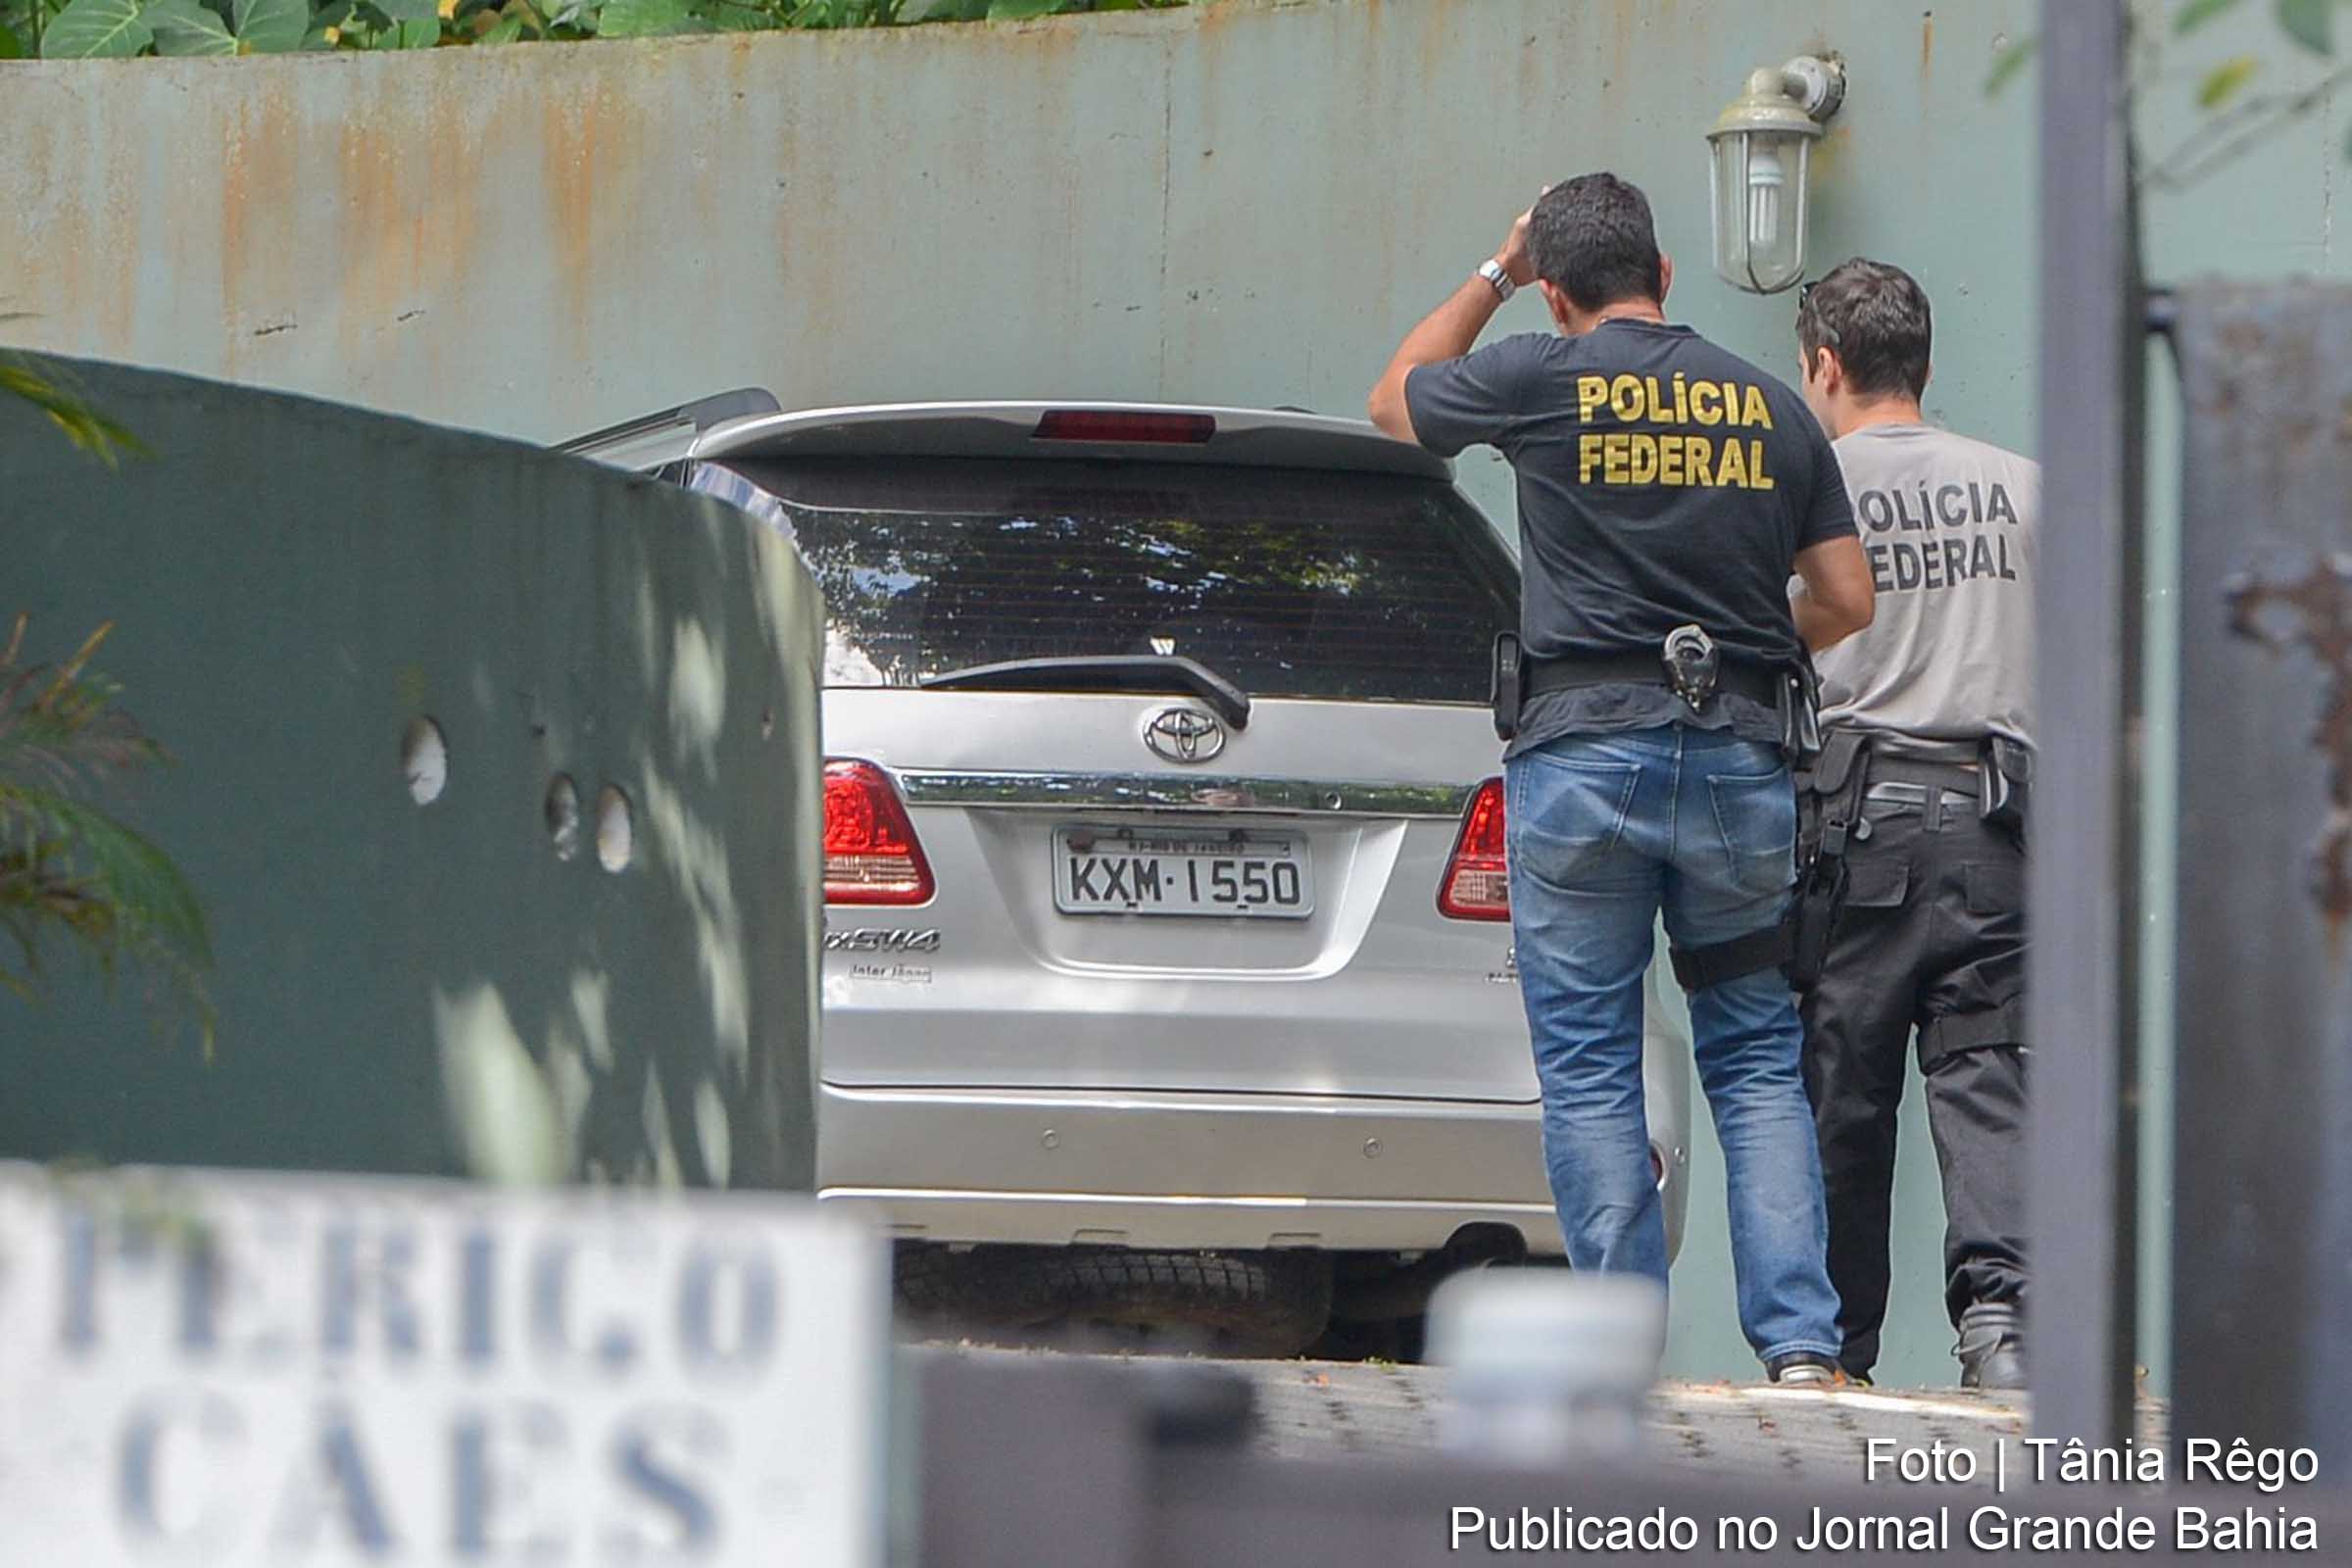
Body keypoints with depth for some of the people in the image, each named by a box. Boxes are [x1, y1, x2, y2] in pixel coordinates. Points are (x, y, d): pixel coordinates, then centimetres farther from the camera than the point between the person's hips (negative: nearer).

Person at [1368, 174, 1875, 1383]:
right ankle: (1799, 1340, -3)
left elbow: (1396, 399, 18)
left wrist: (1491, 278, 27)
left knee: (1588, 1067, 3)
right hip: (1740, 753, 3)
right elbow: (1847, 602, 10)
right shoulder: (1770, 406, 8)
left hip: (1583, 750, -3)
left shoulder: (1540, 379, -2)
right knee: (1757, 1064, 8)